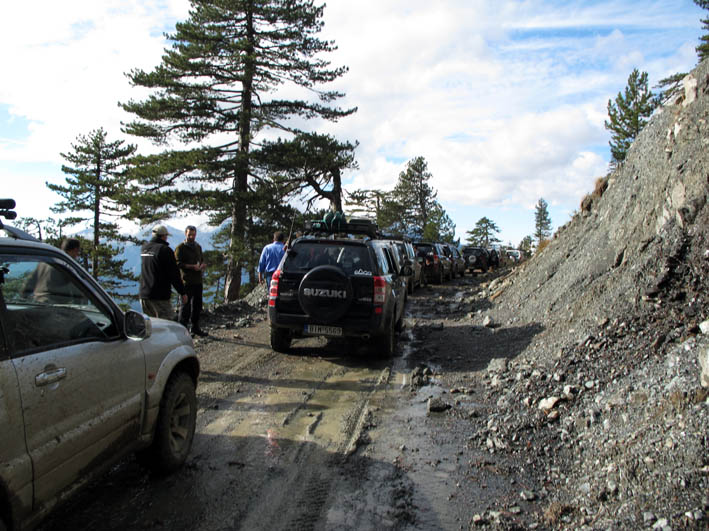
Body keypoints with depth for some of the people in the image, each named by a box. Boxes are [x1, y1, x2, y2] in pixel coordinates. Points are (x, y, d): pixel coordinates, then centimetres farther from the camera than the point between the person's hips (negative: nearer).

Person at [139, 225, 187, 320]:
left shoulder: (144, 248, 9)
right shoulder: (165, 250, -12)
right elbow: (174, 274, -13)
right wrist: (182, 292, -6)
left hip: (144, 294, 8)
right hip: (159, 295, -7)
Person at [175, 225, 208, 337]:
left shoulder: (198, 247, 17)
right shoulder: (180, 248, -6)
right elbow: (178, 264, -13)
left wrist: (203, 265, 3)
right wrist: (192, 266, -21)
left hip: (198, 281, 7)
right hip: (186, 281, -7)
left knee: (197, 305, 14)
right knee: (185, 305, -6)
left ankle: (195, 327, 26)